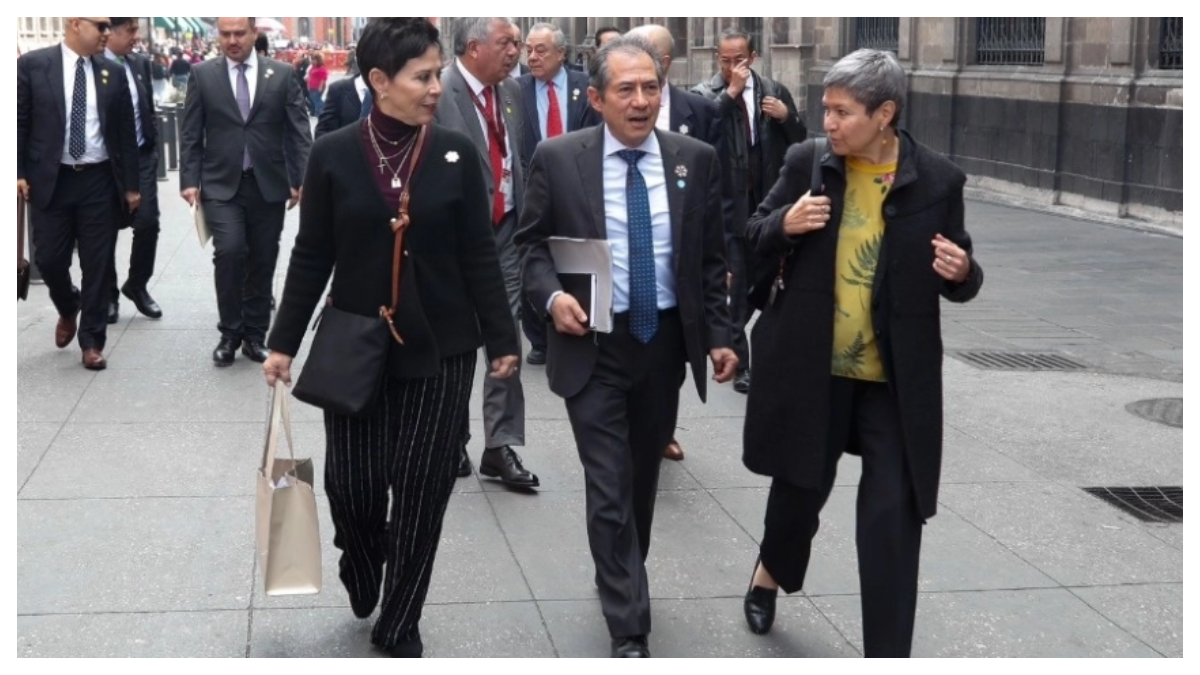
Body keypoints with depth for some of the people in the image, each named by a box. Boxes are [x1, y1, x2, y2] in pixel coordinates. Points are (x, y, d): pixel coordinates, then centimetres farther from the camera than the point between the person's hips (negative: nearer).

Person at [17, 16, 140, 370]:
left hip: (99, 180, 1)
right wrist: (18, 172, -6)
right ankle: (68, 309, 33)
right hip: (51, 179, -1)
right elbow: (19, 122, 0)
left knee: (98, 264, 2)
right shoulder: (32, 65, -2)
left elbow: (126, 131, 6)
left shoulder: (114, 72, 4)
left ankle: (92, 341, 13)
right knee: (48, 259, 2)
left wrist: (131, 185, 4)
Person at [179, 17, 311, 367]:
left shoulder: (282, 74, 3)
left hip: (269, 185, 1)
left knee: (262, 262, 6)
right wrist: (189, 180, -5)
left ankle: (254, 335, 21)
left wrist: (301, 179, -5)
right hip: (221, 184, -1)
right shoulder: (202, 75, 4)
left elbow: (298, 131, 2)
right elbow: (190, 134, 4)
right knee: (229, 251, -17)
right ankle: (230, 332, 0)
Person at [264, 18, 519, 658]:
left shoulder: (456, 153, -3)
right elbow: (312, 257, 1)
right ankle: (361, 572, 39)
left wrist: (501, 339, 1)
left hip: (439, 350, 0)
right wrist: (284, 341, 0)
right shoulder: (333, 154, -4)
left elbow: (479, 256, 1)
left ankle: (399, 625, 21)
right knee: (349, 483, 3)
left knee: (421, 490, 3)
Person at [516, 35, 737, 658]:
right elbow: (532, 245, 2)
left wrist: (718, 335, 0)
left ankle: (622, 581, 40)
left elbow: (711, 259, 6)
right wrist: (551, 296, -17)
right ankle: (629, 633, 2)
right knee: (609, 490, -5)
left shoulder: (696, 160, 1)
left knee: (644, 480, 17)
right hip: (593, 346, -3)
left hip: (665, 343, 3)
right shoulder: (557, 159, -5)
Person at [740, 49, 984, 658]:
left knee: (892, 517, 0)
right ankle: (772, 571, 49)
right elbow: (754, 240, 7)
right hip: (810, 365, 2)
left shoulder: (938, 179, -6)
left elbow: (959, 279, 3)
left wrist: (962, 274, -21)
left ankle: (888, 649, 10)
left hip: (895, 378, -1)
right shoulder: (806, 162, -3)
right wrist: (785, 225, -15)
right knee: (799, 485, 18)